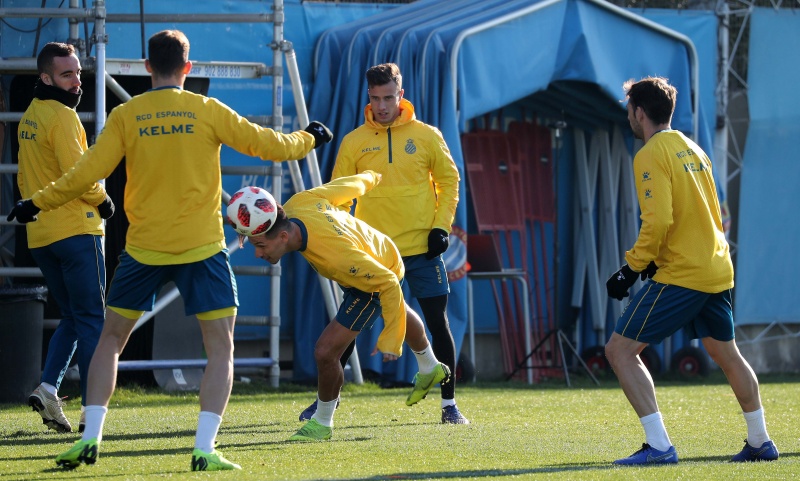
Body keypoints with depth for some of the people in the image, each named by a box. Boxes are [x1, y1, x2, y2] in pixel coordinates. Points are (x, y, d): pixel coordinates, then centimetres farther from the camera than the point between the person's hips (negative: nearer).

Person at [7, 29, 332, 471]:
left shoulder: (126, 116, -1)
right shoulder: (207, 111, -3)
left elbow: (88, 172, -3)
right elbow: (265, 144, 3)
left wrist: (38, 204, 10)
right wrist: (308, 140, 22)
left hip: (143, 249, 1)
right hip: (201, 248, -1)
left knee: (111, 339, 16)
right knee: (220, 347, 3)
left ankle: (90, 438, 6)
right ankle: (204, 448, -9)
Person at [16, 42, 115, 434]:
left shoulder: (28, 117, 15)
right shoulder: (62, 116, -13)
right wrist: (103, 200, -4)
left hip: (39, 236, 8)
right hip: (75, 230, -8)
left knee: (72, 317, 16)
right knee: (92, 320, -3)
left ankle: (48, 388, -1)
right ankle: (92, 410, -6)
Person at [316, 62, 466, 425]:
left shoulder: (426, 136, 0)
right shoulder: (354, 142, 2)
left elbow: (449, 180, 6)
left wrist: (441, 226, -4)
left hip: (421, 248, 0)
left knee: (438, 323, 1)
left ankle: (449, 405, 10)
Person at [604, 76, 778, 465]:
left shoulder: (651, 155, -10)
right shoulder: (693, 150, 16)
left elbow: (658, 221, -20)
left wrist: (633, 268, -11)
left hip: (680, 274, -9)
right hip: (717, 270, 9)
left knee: (620, 350, -6)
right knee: (726, 353, 24)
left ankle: (659, 446, -15)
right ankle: (760, 443, 29)